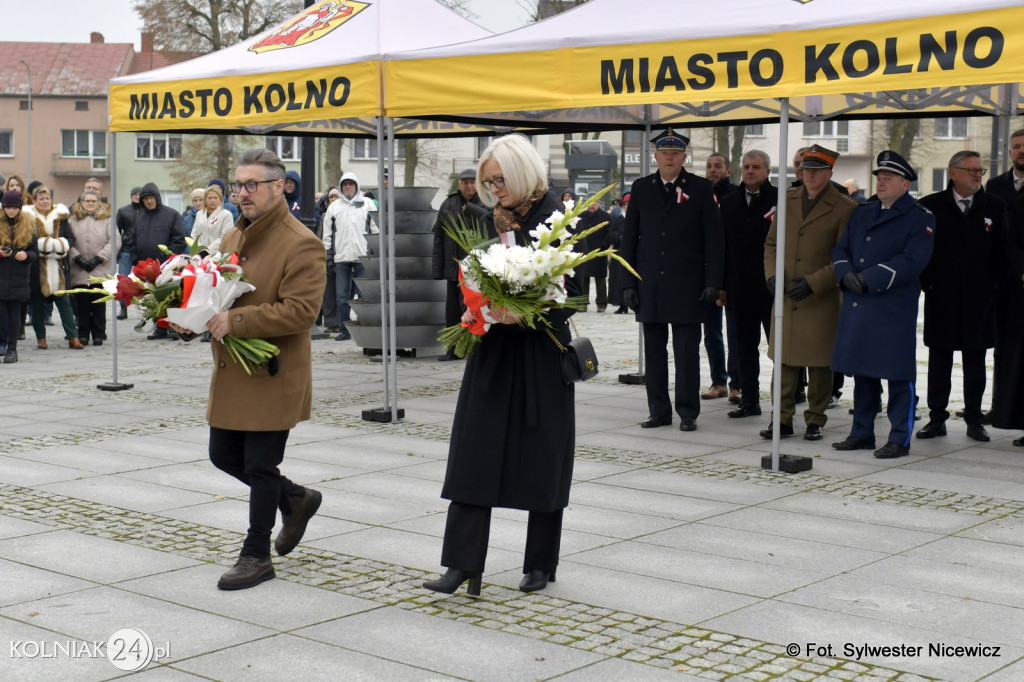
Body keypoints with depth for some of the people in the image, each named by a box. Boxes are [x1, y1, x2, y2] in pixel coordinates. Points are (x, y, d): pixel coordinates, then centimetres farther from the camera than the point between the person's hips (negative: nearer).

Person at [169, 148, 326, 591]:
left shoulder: (300, 244, -15)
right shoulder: (232, 237, 13)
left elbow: (300, 311, -23)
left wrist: (234, 321, -27)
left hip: (273, 376, -9)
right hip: (231, 372, 9)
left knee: (260, 466, 0)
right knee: (224, 455, 15)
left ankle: (257, 555, 16)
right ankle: (296, 499, 36)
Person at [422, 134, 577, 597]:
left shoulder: (556, 219, -8)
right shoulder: (491, 222, 9)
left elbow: (571, 293, -10)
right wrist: (477, 309, -3)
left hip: (541, 354, -5)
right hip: (493, 351, 5)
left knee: (541, 458, 5)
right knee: (474, 455, -1)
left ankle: (540, 564, 19)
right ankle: (463, 564, 1)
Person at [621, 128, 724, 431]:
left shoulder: (701, 189, 1)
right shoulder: (641, 189, 8)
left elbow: (714, 239, 0)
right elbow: (629, 238, 9)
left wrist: (712, 282, -7)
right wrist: (628, 282, 2)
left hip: (687, 286, -3)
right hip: (650, 285, 3)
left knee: (687, 352, 0)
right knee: (654, 351, 7)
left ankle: (688, 412, 7)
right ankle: (659, 411, 15)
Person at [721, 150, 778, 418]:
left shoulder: (780, 200, -5)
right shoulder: (728, 203, 10)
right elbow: (721, 246, 11)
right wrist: (720, 285, 6)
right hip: (739, 289, 5)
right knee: (744, 348, 10)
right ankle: (749, 400, 18)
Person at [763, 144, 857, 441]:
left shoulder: (844, 208, -4)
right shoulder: (787, 199, 10)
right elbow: (771, 243, 15)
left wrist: (813, 283, -15)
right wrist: (772, 275, -2)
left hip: (822, 300, -4)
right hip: (785, 296, 4)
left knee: (819, 363, 2)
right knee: (785, 360, 6)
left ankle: (815, 421, 14)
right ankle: (784, 419, 14)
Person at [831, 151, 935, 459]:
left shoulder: (920, 219, -4)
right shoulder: (861, 213, 17)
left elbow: (911, 261, -15)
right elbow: (840, 249, 16)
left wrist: (868, 278, -16)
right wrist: (846, 274, -6)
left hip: (895, 309, -6)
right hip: (857, 307, 7)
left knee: (898, 375, -3)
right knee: (862, 372, 13)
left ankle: (900, 439, 4)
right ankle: (862, 433, 23)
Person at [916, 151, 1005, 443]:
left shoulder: (994, 206, 5)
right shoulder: (931, 206, 1)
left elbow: (1001, 250, 6)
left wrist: (993, 284, -1)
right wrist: (927, 282, -5)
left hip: (979, 298, 1)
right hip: (941, 297, -1)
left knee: (975, 361, 7)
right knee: (939, 359, 5)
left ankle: (974, 420, 15)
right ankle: (937, 418, 12)